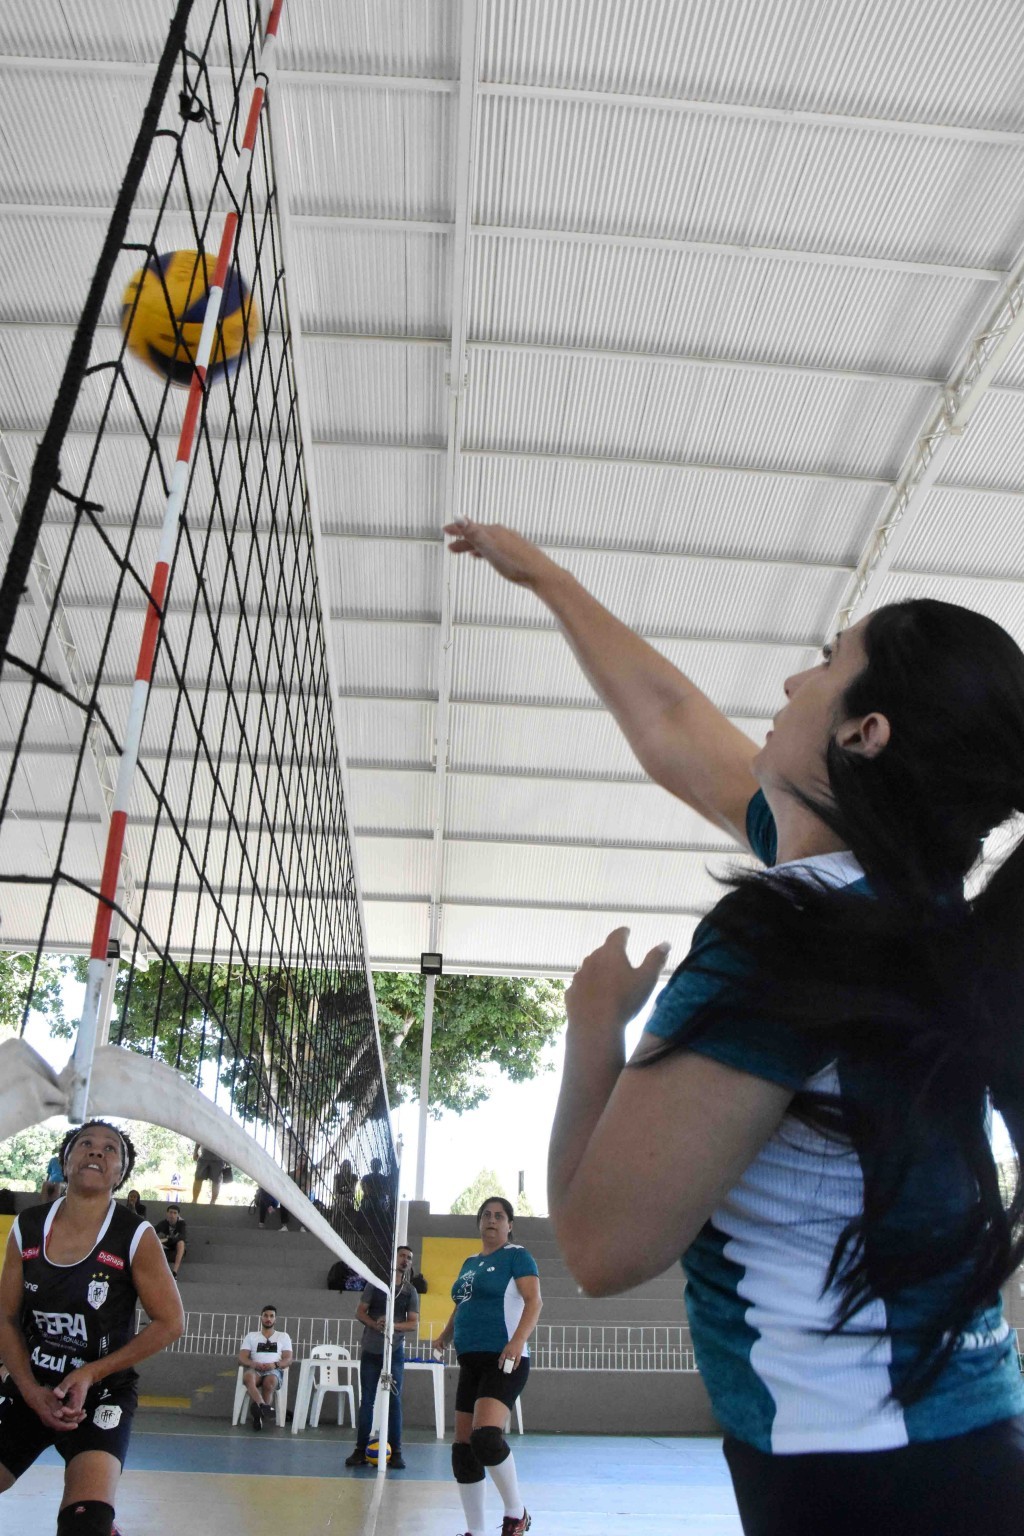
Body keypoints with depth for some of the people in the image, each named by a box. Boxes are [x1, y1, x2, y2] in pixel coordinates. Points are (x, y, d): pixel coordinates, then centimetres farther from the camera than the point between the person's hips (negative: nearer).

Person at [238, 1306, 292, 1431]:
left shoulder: (283, 1336, 21)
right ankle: (263, 1406, -57)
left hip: (274, 1370, -1)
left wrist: (275, 1364, -13)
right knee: (248, 1377, -38)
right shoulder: (251, 1336, 23)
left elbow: (288, 1359, 9)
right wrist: (254, 1364, -14)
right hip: (254, 1369, 1)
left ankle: (259, 1414, -30)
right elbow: (242, 1358, 9)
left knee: (269, 1382, -39)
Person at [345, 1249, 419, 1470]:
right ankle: (361, 1449, 10)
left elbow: (414, 1323, -1)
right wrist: (375, 1324, -17)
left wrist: (394, 1325, -19)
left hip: (395, 1352, 0)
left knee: (394, 1400, -2)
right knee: (366, 1400, 4)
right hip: (370, 1350, 0)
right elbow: (360, 1311, 2)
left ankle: (395, 1452, 3)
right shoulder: (375, 1284, 4)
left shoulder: (410, 1291, 4)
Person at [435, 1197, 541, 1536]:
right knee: (463, 1445, 8)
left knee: (486, 1436, -24)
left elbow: (533, 1300, -14)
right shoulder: (470, 1263, 18)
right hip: (471, 1362, 8)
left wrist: (518, 1340, -28)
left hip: (504, 1362, -8)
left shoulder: (517, 1256, -4)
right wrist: (446, 1335, 13)